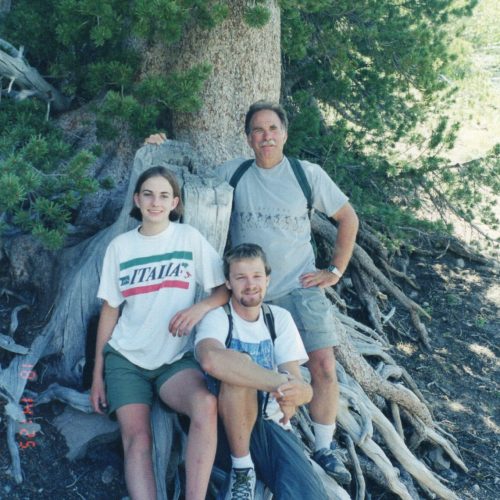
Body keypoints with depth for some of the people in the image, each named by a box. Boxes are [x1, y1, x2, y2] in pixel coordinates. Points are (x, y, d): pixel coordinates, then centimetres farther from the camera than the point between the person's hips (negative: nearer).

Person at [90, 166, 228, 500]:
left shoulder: (190, 238, 2)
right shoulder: (120, 246, 5)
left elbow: (225, 289, 3)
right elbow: (110, 310, 9)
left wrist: (201, 307, -19)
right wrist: (98, 373, 8)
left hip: (175, 358, -1)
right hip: (126, 358, 1)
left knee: (206, 404, -31)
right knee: (136, 435, -21)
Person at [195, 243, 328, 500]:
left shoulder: (280, 318, 5)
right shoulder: (217, 317, -7)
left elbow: (303, 387, -6)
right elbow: (211, 359, -34)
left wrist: (297, 392, -32)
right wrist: (281, 383, -37)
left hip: (272, 423, 2)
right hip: (229, 423, -2)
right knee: (240, 362, -32)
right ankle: (242, 468, -16)